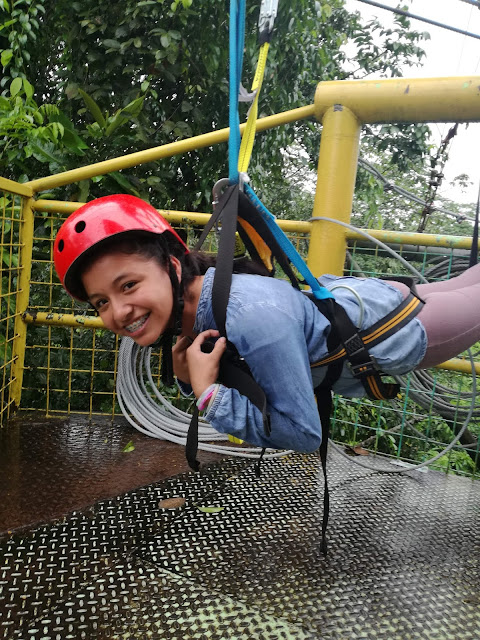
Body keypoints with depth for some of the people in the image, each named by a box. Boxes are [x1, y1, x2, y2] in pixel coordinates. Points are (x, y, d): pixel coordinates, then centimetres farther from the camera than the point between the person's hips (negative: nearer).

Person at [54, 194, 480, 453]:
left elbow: (303, 433, -35)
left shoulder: (254, 317, -45)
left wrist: (208, 393, -38)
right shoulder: (185, 303, -18)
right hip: (354, 294, 6)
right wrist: (188, 379, -20)